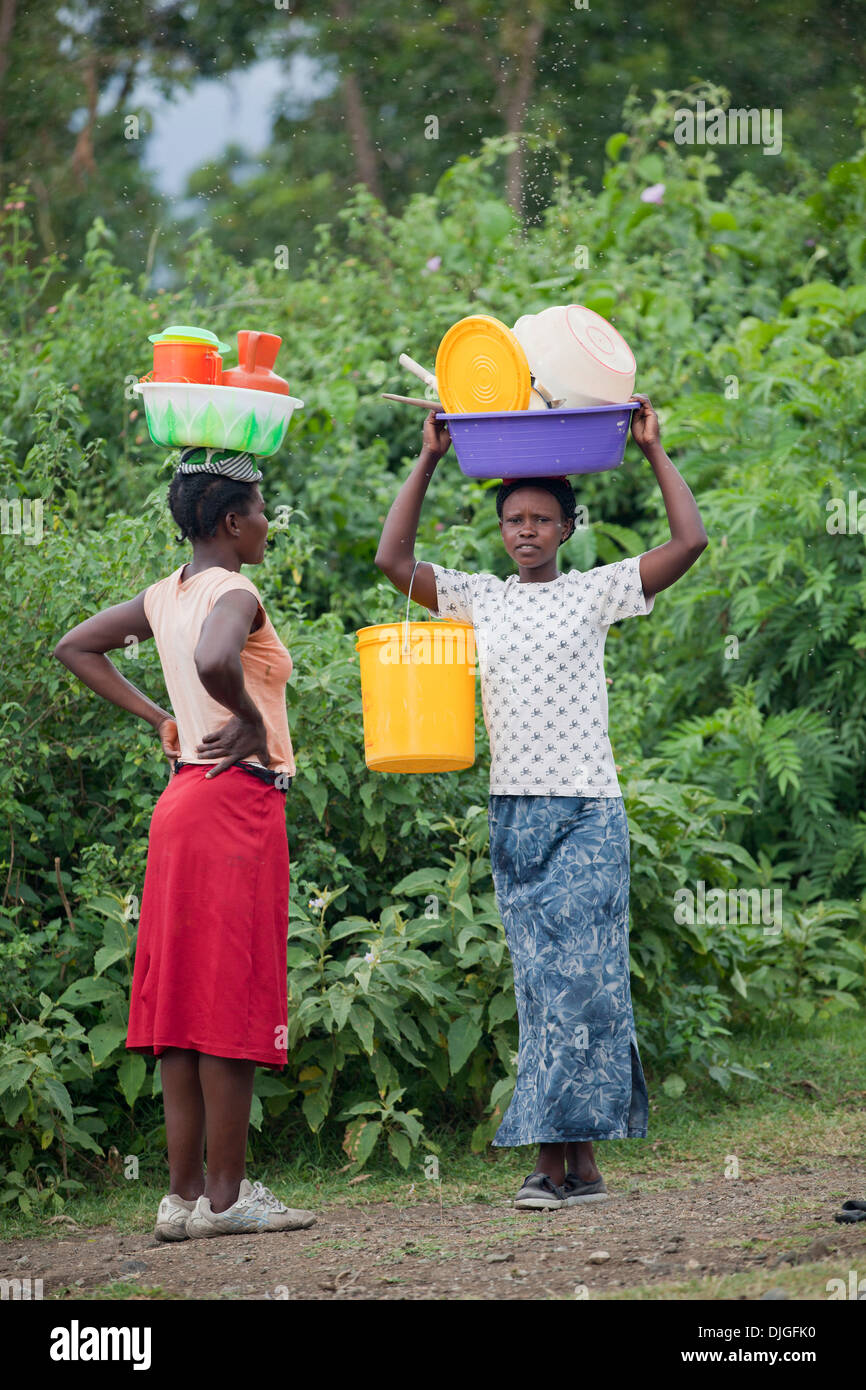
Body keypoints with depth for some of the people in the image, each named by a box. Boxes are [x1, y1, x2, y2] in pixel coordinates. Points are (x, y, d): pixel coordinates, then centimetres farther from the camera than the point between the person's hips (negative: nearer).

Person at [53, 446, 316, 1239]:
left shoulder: (165, 596, 12)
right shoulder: (234, 595, -13)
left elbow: (75, 648, 22)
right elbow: (214, 659, -35)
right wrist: (251, 722, -17)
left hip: (183, 800, 9)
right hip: (239, 797, -8)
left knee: (184, 993, 7)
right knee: (232, 995, -5)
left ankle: (185, 1193, 8)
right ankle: (225, 1195, -4)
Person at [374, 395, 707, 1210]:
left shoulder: (595, 593, 5)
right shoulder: (478, 599, 12)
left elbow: (690, 542, -2)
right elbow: (392, 559, 9)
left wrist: (653, 450, 4)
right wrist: (428, 460, 10)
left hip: (587, 815, -3)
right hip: (512, 815, 3)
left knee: (580, 980, -8)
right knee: (540, 985, 1)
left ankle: (568, 1151, -9)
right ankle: (571, 1161, 0)